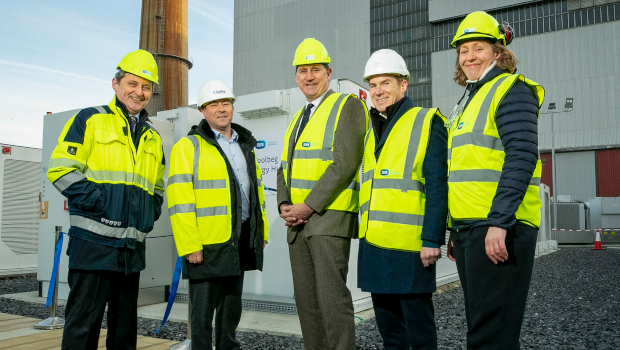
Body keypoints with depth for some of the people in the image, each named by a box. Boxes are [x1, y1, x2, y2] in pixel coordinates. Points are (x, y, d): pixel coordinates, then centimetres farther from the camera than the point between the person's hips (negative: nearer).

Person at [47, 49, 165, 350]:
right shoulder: (90, 120, 1)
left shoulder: (152, 138, 19)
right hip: (94, 242, -6)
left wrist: (151, 212, 10)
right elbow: (62, 169, -8)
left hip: (133, 246, 6)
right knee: (83, 324, -1)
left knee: (125, 324, 15)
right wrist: (99, 202, -16)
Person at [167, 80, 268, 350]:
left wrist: (262, 232, 13)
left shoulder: (245, 145, 15)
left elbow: (257, 190, 19)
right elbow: (180, 201, -12)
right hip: (208, 245, -6)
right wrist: (190, 246, -17)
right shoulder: (189, 147, -5)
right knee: (203, 310, 2)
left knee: (232, 306, 18)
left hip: (241, 242, 6)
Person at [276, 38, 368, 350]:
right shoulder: (298, 119, 21)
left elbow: (345, 164, -15)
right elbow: (285, 168, 20)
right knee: (306, 300, 10)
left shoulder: (347, 105, -3)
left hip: (330, 217, -8)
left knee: (332, 297, -10)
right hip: (298, 222, 8)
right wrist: (284, 205, 1)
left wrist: (309, 206, -16)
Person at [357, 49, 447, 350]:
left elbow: (437, 187, -11)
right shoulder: (372, 129, 16)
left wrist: (432, 241, -16)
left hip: (409, 248, -7)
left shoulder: (427, 123, -5)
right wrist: (364, 233, 17)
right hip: (373, 246, 7)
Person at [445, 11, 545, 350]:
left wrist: (499, 222, -24)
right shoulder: (468, 100, 22)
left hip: (499, 228, -9)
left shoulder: (511, 90, -4)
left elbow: (521, 157, -16)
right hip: (469, 227, 9)